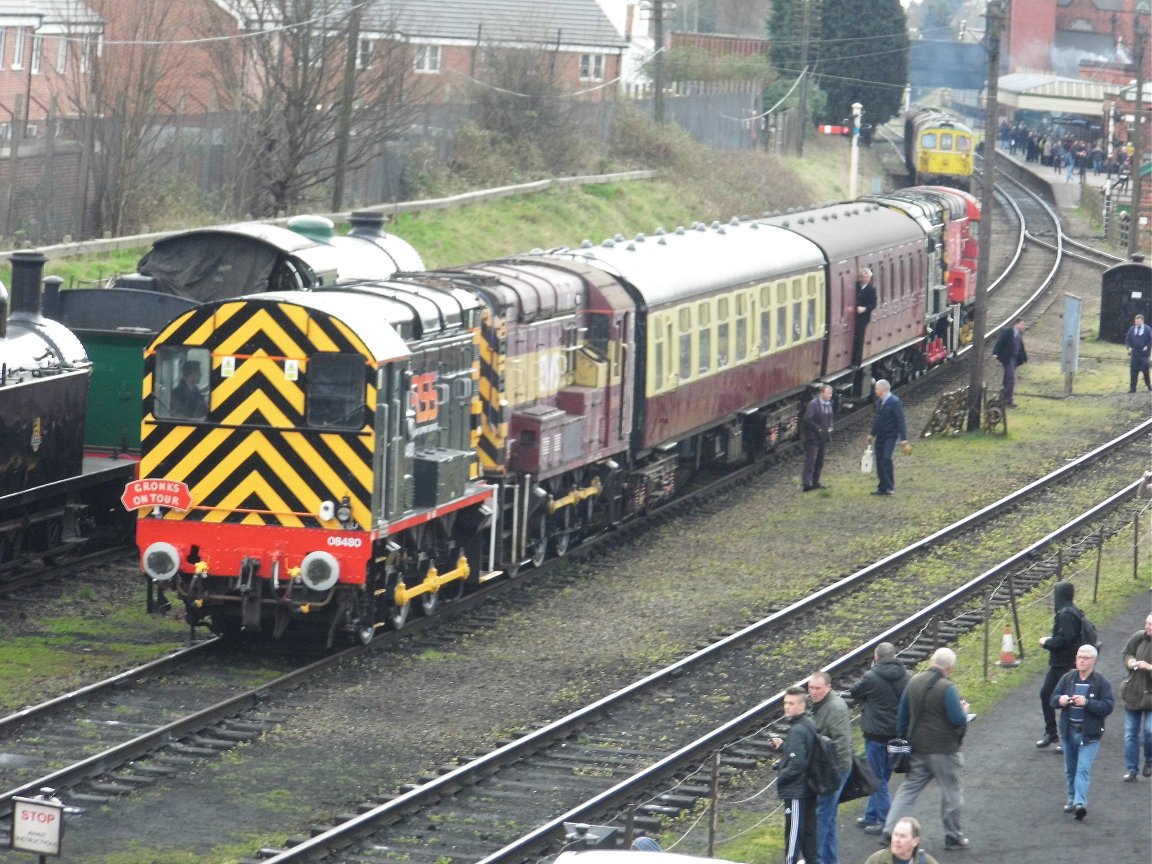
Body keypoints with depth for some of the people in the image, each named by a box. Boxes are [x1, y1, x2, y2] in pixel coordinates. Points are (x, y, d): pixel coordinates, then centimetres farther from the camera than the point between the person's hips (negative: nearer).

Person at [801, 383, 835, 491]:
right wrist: (818, 429, -18)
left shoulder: (828, 404, 11)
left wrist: (829, 428, 6)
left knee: (819, 461, 13)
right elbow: (807, 420, -20)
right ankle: (807, 483, -15)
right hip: (812, 437, -8)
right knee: (810, 460, -12)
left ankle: (815, 482, 21)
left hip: (823, 437, 8)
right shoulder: (813, 404, -15)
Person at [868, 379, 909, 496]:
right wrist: (872, 434, 25)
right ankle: (882, 487, 12)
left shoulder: (895, 402, -14)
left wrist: (903, 439, -19)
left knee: (886, 459, -18)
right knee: (879, 462, 6)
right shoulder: (879, 401, 10)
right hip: (880, 437, 8)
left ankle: (890, 487, -12)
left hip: (890, 436, -8)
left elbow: (901, 421, -16)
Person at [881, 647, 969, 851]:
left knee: (908, 788, 12)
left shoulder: (914, 682, 3)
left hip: (917, 748, 6)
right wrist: (964, 710, 2)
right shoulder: (947, 688, -19)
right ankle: (953, 836, 17)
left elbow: (902, 716, 10)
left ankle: (890, 830, 4)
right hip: (943, 750, -6)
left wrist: (904, 740, 19)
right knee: (951, 792, 9)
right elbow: (958, 720, -19)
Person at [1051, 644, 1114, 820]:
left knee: (1083, 769, -13)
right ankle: (1072, 798, 29)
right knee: (1070, 769, 15)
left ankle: (1080, 802, -21)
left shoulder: (1101, 682, -8)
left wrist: (1087, 703, -26)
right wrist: (1060, 700, -18)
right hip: (1069, 731, 4)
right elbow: (1053, 699, 6)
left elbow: (1107, 707, -14)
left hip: (1089, 734, -4)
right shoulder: (1068, 678, 3)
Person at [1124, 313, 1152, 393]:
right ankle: (1132, 388, 1)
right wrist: (1129, 347, -2)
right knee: (1133, 371, -1)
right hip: (1134, 353, 3)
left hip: (1144, 353, -3)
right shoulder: (1132, 329, 7)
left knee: (1145, 370, 2)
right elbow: (1127, 339, 13)